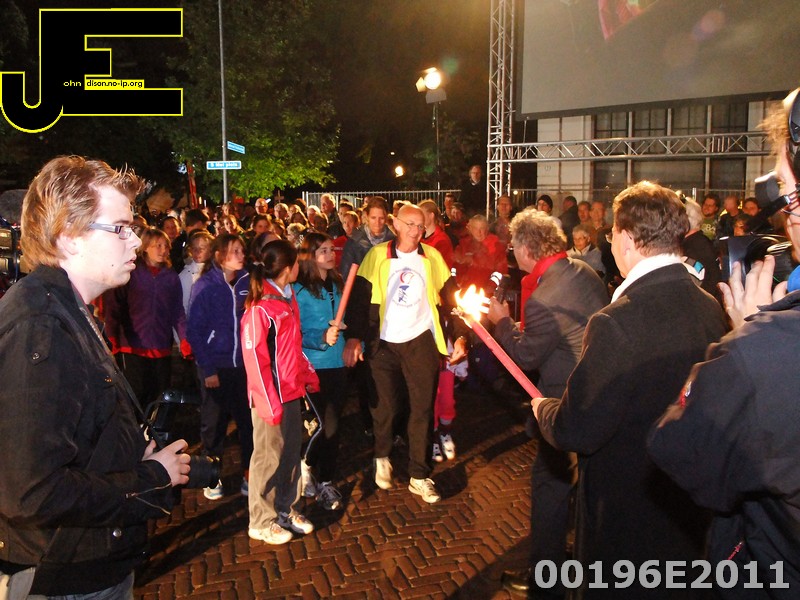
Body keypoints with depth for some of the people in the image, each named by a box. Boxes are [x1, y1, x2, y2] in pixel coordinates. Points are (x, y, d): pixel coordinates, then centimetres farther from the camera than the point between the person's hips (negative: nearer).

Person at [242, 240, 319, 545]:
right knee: (269, 457, 6)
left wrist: (308, 376, 12)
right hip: (271, 396, -8)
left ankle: (287, 509, 33)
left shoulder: (288, 298, 7)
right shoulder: (259, 308, -18)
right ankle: (261, 522, 22)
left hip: (293, 391, 8)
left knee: (291, 452, 17)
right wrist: (270, 403, -16)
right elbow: (254, 359, -17)